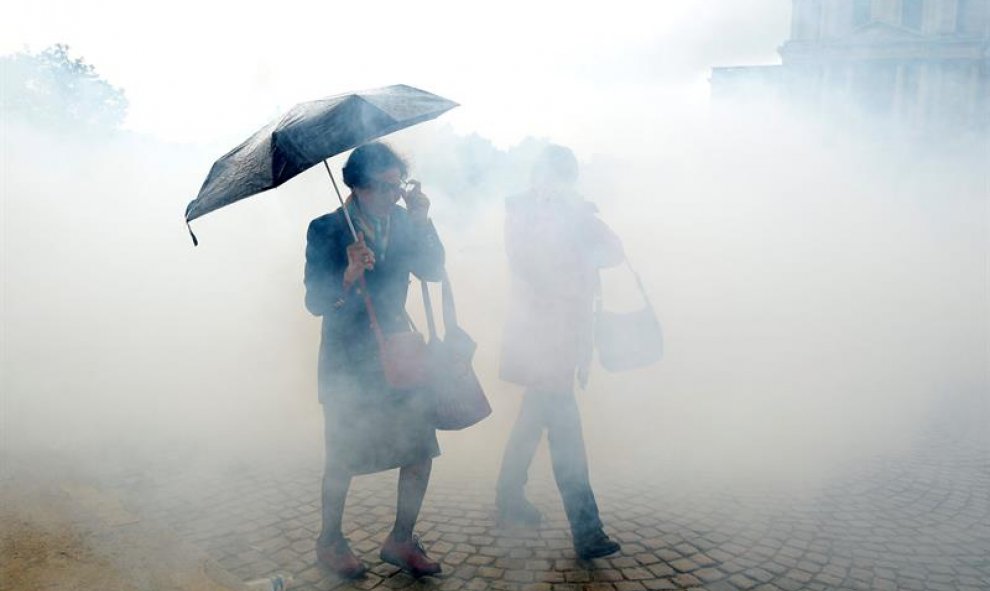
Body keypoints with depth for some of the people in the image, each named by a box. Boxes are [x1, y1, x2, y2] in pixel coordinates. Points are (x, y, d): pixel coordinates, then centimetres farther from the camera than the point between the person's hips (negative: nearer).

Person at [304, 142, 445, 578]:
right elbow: (315, 302, -16)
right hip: (346, 364, -4)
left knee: (420, 451, 3)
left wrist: (421, 222, -17)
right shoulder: (326, 229, -10)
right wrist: (348, 277, -35)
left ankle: (400, 541, 22)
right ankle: (330, 542, 30)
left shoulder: (402, 221, 4)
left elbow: (434, 271, -6)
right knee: (343, 460, 5)